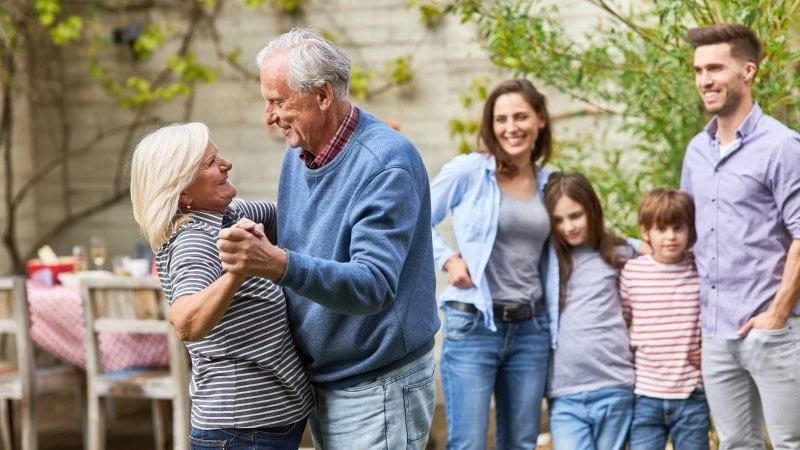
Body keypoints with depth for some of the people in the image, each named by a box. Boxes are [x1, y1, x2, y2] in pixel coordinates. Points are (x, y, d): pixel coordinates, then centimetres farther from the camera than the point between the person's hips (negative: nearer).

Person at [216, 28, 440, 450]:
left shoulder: (386, 165, -21)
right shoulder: (298, 152, 4)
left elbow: (374, 286, -30)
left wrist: (278, 264, -44)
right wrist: (256, 251, -6)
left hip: (376, 389, -8)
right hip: (317, 383, 8)